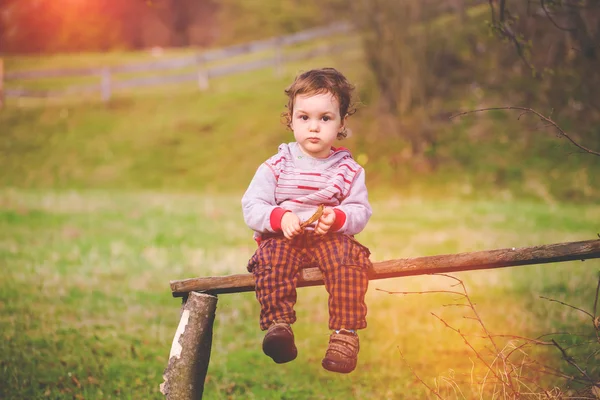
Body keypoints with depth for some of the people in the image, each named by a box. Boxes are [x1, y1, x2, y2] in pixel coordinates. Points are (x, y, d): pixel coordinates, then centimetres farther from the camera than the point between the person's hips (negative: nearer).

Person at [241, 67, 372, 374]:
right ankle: (278, 326, -37)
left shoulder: (348, 168, 7)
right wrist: (280, 218, -23)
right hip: (282, 237, 0)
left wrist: (337, 218, -21)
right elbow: (251, 207, -3)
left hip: (331, 238, 0)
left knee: (349, 258, -31)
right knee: (272, 257, -33)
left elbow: (361, 211, 1)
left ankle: (345, 333, -31)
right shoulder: (277, 166, 4)